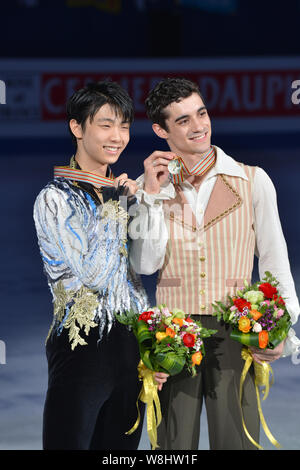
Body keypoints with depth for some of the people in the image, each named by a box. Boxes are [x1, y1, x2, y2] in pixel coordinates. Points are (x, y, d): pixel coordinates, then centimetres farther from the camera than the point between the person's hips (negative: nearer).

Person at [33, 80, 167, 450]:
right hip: (83, 347, -6)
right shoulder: (55, 199, -7)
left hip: (132, 346, 6)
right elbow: (94, 275, -17)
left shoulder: (122, 192, 14)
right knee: (71, 441, -3)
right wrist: (116, 205, -11)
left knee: (120, 446, 10)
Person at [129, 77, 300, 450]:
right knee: (174, 441, 4)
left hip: (235, 334, -1)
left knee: (237, 439, -3)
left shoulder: (253, 181, 3)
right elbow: (145, 265, -1)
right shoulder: (150, 187, 7)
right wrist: (152, 195, -7)